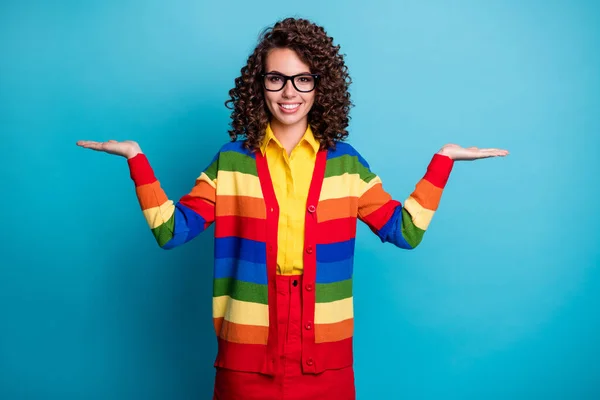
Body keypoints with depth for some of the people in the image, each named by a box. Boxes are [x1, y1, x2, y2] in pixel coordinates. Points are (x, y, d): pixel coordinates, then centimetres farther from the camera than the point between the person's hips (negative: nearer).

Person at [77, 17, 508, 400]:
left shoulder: (346, 163, 4)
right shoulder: (230, 162, 2)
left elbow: (406, 230, 2)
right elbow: (171, 230, -3)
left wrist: (443, 159, -1)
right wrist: (136, 157, -9)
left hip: (326, 356, 1)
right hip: (246, 355, -1)